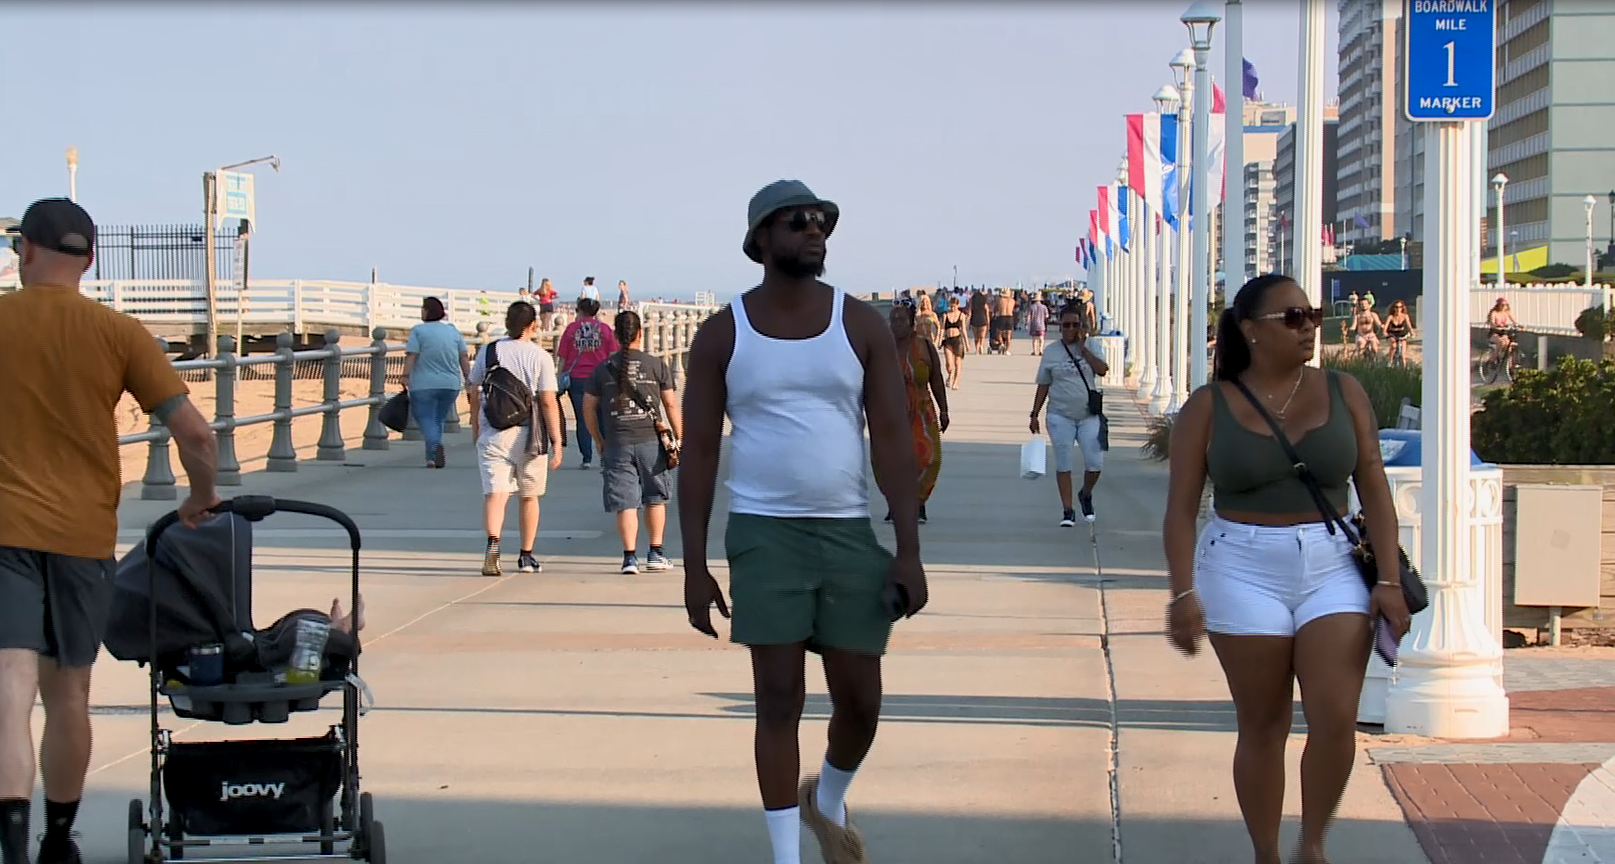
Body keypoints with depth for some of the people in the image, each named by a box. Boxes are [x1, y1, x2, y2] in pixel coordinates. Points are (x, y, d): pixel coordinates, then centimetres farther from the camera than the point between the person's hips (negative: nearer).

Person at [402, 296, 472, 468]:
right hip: (451, 384, 5)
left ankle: (435, 447, -29)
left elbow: (411, 357, -12)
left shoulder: (418, 331, -5)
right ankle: (434, 456, 16)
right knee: (438, 420, 17)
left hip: (424, 385, -5)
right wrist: (468, 380, 11)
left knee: (426, 420, -4)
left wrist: (406, 377, -8)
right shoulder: (454, 331, 9)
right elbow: (464, 358, 7)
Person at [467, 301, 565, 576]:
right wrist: (557, 442, -6)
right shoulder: (540, 357, -5)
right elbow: (548, 402, -10)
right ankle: (526, 557, 23)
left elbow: (473, 392, 11)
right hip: (528, 435, -1)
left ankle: (493, 543, -33)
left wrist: (475, 427, 26)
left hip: (492, 433, 1)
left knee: (494, 492, -7)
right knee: (529, 495, 15)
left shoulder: (487, 352, 3)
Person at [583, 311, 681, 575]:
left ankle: (630, 556, -6)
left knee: (625, 503, 2)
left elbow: (588, 408, 7)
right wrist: (679, 439, 10)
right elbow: (671, 405, 1)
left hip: (617, 444, 0)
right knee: (655, 499, 14)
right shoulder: (656, 366, 0)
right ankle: (655, 554, 16)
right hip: (651, 441, 0)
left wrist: (599, 441, 18)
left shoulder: (603, 369, 4)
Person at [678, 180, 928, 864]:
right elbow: (699, 453, 2)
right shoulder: (723, 334, 1)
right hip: (765, 534, -1)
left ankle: (828, 800, 36)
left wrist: (909, 550, -8)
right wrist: (695, 566, -4)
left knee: (860, 700, 5)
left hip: (850, 533, 2)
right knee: (779, 699, -2)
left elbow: (893, 439, 0)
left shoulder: (861, 325, 3)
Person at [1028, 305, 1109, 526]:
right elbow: (1043, 386, 7)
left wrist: (1082, 348, -13)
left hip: (1089, 415, 0)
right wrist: (1034, 414, 3)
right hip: (1060, 416, 0)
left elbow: (1103, 370, -14)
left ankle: (1086, 495, 26)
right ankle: (1067, 511, 5)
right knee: (1063, 464, -2)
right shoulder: (1052, 352, 4)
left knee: (1095, 462, -4)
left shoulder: (1092, 346, 3)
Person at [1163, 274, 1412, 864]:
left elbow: (1374, 489, 3)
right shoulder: (1208, 408, -1)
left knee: (1336, 719, -9)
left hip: (1333, 570, 1)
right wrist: (1183, 592, -13)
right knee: (1262, 726, 4)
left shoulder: (1343, 393, 4)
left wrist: (1388, 579, -4)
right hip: (1245, 572, -1)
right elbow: (1181, 508, -3)